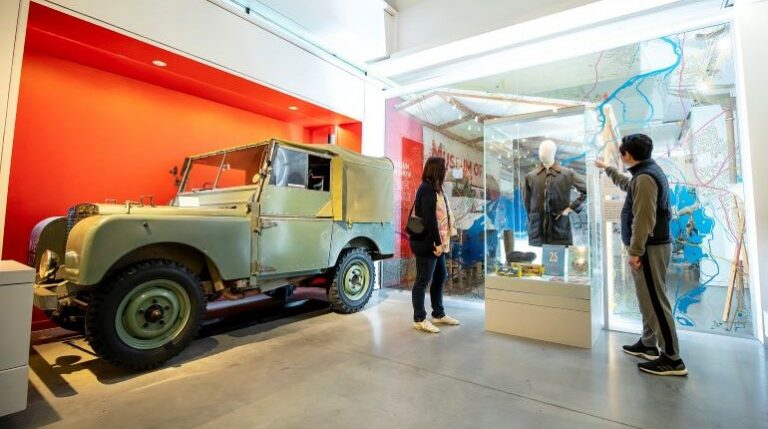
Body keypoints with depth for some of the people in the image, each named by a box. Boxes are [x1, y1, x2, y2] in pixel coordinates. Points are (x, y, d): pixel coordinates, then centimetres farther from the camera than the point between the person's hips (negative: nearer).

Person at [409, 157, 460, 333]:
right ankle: (419, 319, 10)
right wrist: (437, 242, -20)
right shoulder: (427, 189, -14)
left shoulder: (434, 188, 16)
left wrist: (440, 242, 12)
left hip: (436, 243, 10)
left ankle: (438, 314, 31)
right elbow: (429, 219, -21)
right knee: (423, 281, -1)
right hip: (427, 243, -10)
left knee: (440, 277, 17)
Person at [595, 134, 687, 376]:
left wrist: (635, 251, -22)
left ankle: (672, 359, 3)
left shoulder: (645, 177, -17)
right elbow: (627, 184, 38)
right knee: (648, 299, 16)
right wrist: (606, 169, 49)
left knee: (654, 301, -5)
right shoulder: (648, 172, 15)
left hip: (650, 248, -11)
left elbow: (643, 219, -23)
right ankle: (647, 344, 28)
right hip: (653, 245, 11)